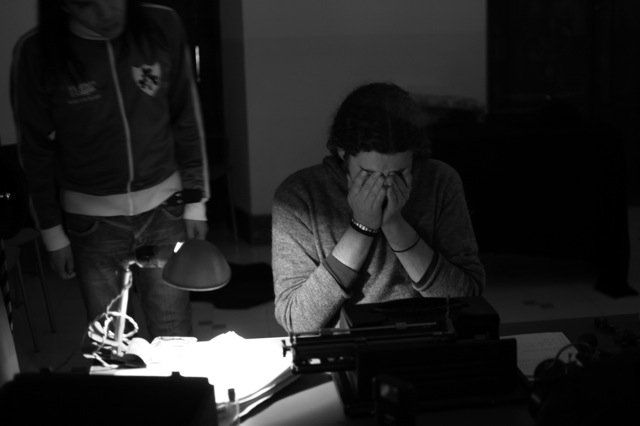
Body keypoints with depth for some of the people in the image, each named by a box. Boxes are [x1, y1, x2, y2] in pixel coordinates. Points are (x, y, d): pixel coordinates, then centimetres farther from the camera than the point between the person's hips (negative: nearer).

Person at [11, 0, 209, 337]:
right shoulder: (35, 54, -11)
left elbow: (187, 120, 3)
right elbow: (35, 150, -1)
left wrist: (196, 200, 3)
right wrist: (52, 232, 0)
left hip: (163, 208, 1)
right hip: (91, 218, -1)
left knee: (175, 337, 6)